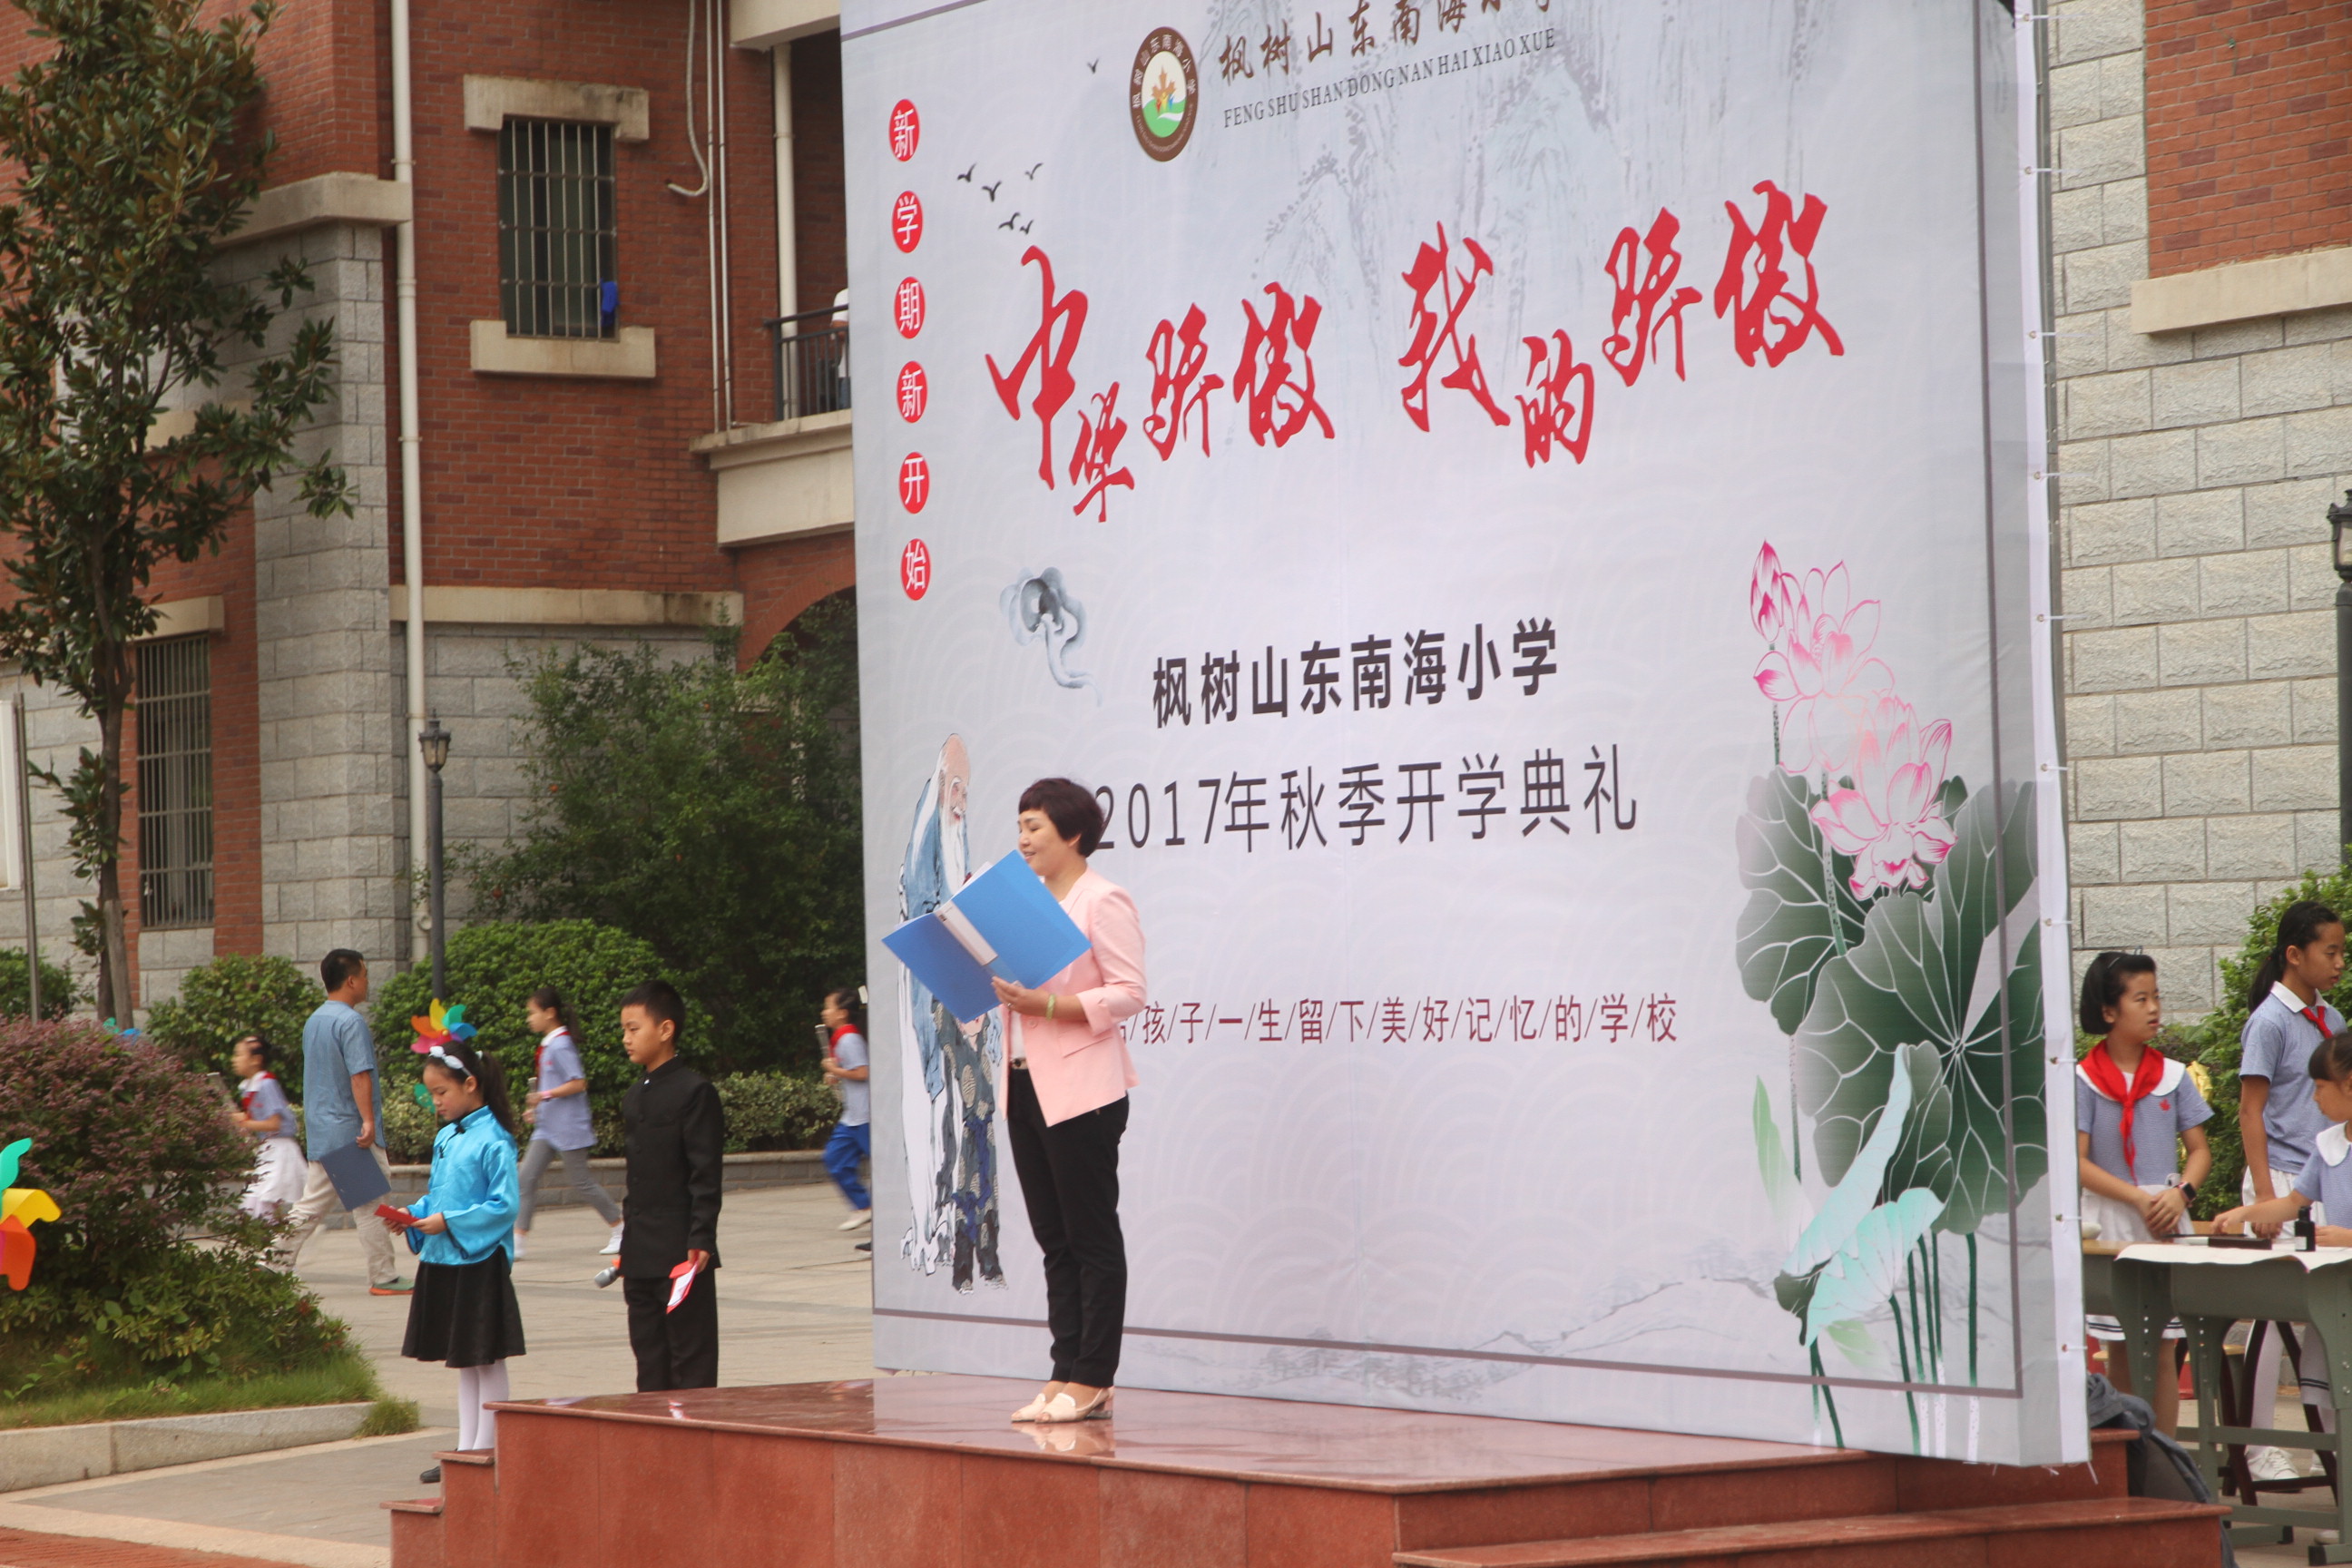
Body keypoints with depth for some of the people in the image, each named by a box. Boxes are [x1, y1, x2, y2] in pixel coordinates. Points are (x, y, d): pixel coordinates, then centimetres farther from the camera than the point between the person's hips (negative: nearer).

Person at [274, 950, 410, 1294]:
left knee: (311, 1204, 11)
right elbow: (359, 1075, -22)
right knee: (371, 1206, -1)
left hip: (321, 1133, 9)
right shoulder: (351, 1022, -14)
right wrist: (369, 1122, -25)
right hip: (352, 1131, -8)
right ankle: (383, 1277, 4)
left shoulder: (314, 1021, 15)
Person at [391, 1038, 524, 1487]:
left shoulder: (493, 1142, -14)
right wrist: (414, 1215, 0)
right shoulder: (445, 1137, 10)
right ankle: (467, 1449, 20)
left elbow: (505, 1206, -18)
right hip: (443, 1262, 8)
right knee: (463, 1361, 14)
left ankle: (486, 1449, 7)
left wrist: (449, 1222, -20)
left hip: (480, 1263, -8)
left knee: (488, 1358, 1)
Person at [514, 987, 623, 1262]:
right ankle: (518, 1241, -4)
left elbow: (578, 1084, -22)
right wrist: (536, 1108, 15)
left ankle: (621, 1230, 16)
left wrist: (545, 1095, -23)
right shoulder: (548, 1045, 12)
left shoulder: (561, 1046, -17)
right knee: (526, 1178, -1)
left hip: (568, 1126, -9)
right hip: (547, 1127, 9)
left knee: (581, 1182, 1)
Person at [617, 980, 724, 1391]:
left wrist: (701, 1239, -18)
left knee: (691, 1358, -4)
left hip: (681, 1249, -8)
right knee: (649, 1354, 10)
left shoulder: (694, 1092, -9)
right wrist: (628, 1242, 17)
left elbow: (706, 1174, -13)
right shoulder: (634, 1097, 15)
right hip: (641, 1255, 8)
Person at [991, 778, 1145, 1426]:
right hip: (1025, 1084, 9)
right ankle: (1066, 1375, 11)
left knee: (1092, 1237, -4)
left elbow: (1129, 994, -14)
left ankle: (1092, 1381, -2)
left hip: (1082, 1090, -9)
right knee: (1054, 1239, 8)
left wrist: (1044, 1004, -21)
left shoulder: (1103, 901, -8)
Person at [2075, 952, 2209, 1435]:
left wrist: (2180, 1193, -11)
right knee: (2120, 1350, 1)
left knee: (2163, 1349, 0)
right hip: (2110, 1221, -2)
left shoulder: (2173, 1076, 7)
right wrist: (2139, 1199, -14)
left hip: (2166, 1221, 2)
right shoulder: (2082, 1081, -2)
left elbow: (2199, 1150, 8)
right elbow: (2076, 1161, -6)